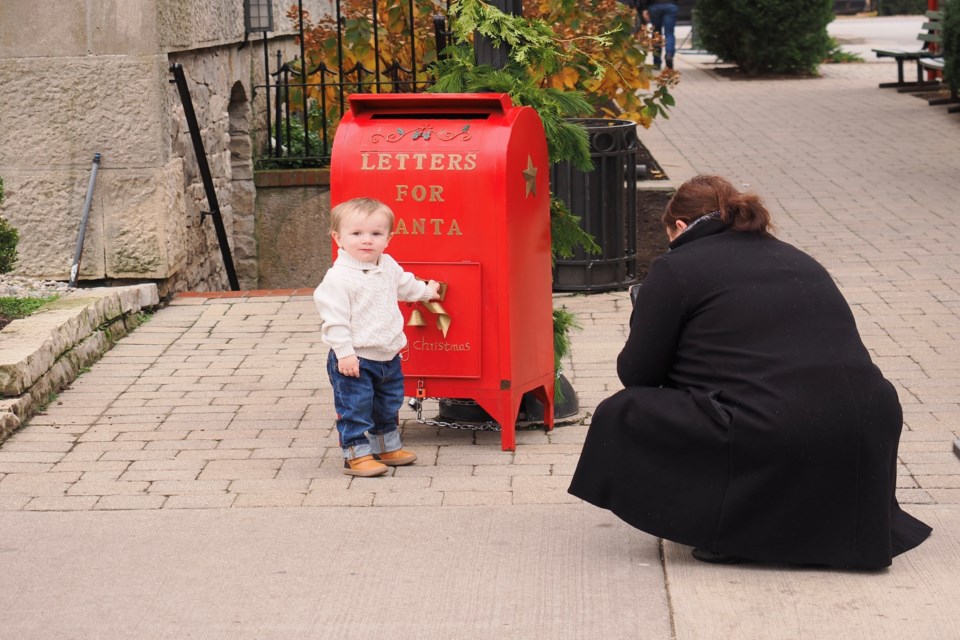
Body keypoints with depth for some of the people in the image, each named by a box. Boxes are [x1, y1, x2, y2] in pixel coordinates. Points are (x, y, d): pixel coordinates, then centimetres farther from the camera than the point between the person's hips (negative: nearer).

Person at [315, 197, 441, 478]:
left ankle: (387, 446, 37)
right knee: (355, 407, -3)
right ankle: (356, 454, 6)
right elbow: (334, 319, -22)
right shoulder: (338, 278, -21)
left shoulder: (388, 267, 4)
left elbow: (405, 284, 28)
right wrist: (344, 353, -24)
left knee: (388, 406, 21)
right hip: (354, 360, -8)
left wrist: (426, 291, 43)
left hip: (388, 356, 8)